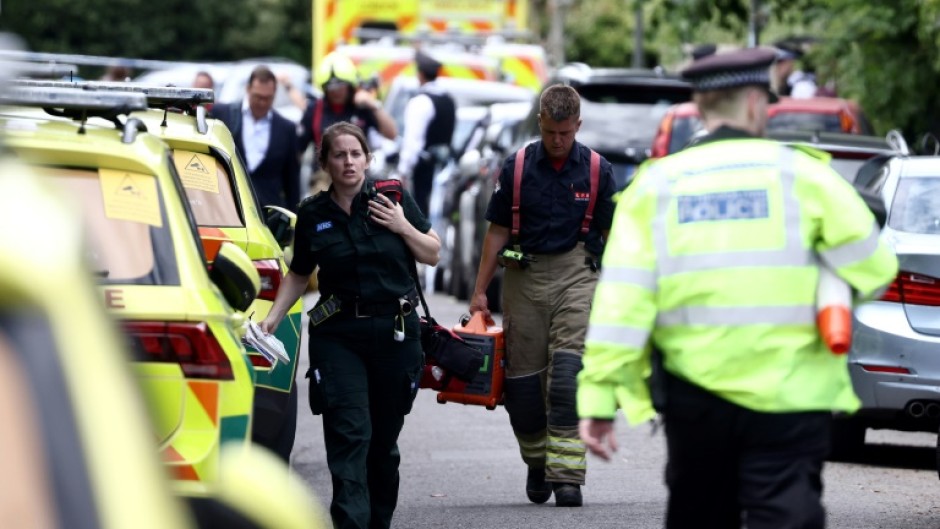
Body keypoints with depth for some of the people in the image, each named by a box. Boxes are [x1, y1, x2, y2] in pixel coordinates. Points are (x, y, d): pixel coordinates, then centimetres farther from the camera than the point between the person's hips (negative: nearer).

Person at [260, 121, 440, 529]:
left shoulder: (393, 200, 1)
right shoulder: (313, 214, 2)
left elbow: (432, 254, 7)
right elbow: (299, 275, 14)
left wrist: (402, 226, -9)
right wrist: (273, 317, 3)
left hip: (395, 331, 1)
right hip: (338, 337, -1)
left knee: (384, 439, 9)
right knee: (349, 434, -14)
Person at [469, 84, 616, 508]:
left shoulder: (597, 170, 2)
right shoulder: (516, 167, 3)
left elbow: (612, 234, 7)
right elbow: (498, 231, 6)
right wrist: (480, 292, 4)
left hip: (576, 274, -2)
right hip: (524, 275, 2)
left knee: (567, 374, -14)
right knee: (521, 379, 4)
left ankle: (566, 474, -14)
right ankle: (537, 463, 26)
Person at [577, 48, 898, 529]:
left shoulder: (657, 184, 5)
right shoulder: (801, 174, -1)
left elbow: (621, 298, -4)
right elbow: (873, 270, -3)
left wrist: (599, 396, -7)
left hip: (695, 395, 3)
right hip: (789, 396, -3)